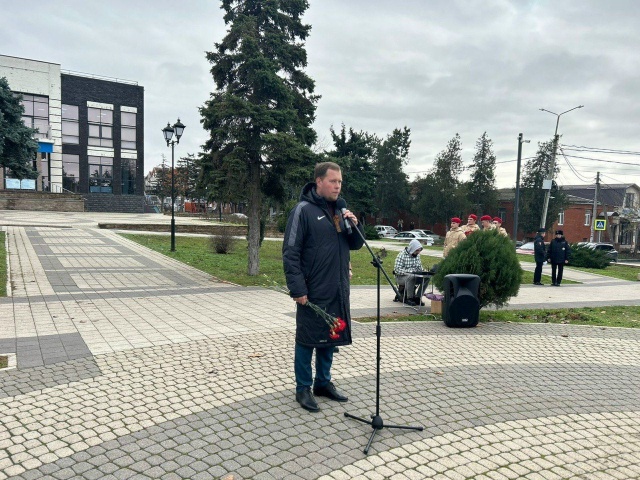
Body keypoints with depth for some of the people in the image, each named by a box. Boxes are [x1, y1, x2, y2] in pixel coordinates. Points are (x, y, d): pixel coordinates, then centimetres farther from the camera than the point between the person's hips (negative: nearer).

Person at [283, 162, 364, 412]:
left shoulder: (339, 211, 13)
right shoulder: (304, 210, -9)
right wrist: (298, 289, -17)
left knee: (330, 338, 16)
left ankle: (323, 382, 32)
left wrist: (355, 226, -3)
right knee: (307, 340, 5)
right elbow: (290, 253, -13)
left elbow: (355, 245, 18)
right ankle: (303, 388, 20)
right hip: (313, 293, -7)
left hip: (338, 291, 7)